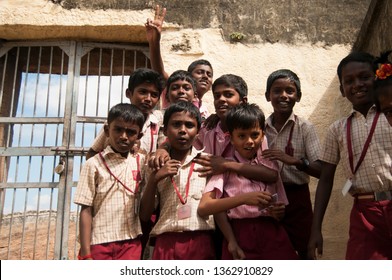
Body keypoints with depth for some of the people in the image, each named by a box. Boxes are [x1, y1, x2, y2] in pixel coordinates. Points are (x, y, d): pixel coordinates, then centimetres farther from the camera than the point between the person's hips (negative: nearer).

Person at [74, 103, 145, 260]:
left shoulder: (140, 162, 7)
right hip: (99, 242, -2)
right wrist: (86, 253, -8)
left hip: (130, 243, 2)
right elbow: (86, 210, -4)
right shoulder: (94, 164, -2)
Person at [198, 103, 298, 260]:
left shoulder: (270, 164, 10)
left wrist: (278, 213, -7)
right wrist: (243, 198, -23)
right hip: (240, 237, -2)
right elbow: (203, 208, -14)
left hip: (272, 235, 3)